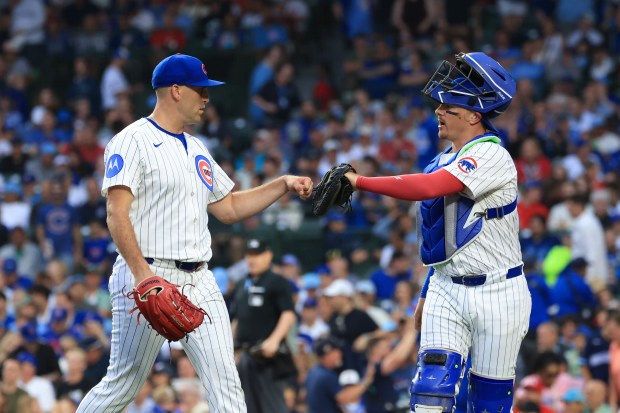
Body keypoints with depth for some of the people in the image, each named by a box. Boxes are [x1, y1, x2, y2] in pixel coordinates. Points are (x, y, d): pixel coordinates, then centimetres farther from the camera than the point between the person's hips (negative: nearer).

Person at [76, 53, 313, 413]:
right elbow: (117, 214, -16)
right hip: (148, 277, -7)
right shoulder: (133, 141, -7)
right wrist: (142, 273, -26)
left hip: (199, 282, 7)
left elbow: (228, 208, 26)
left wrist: (284, 185, 16)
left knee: (226, 382, -3)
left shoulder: (197, 150, 19)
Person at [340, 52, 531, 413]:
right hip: (447, 291, 6)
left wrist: (359, 181, -27)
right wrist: (428, 294, 20)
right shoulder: (446, 160, 10)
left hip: (497, 293, -6)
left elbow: (428, 188, -30)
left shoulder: (491, 157, -17)